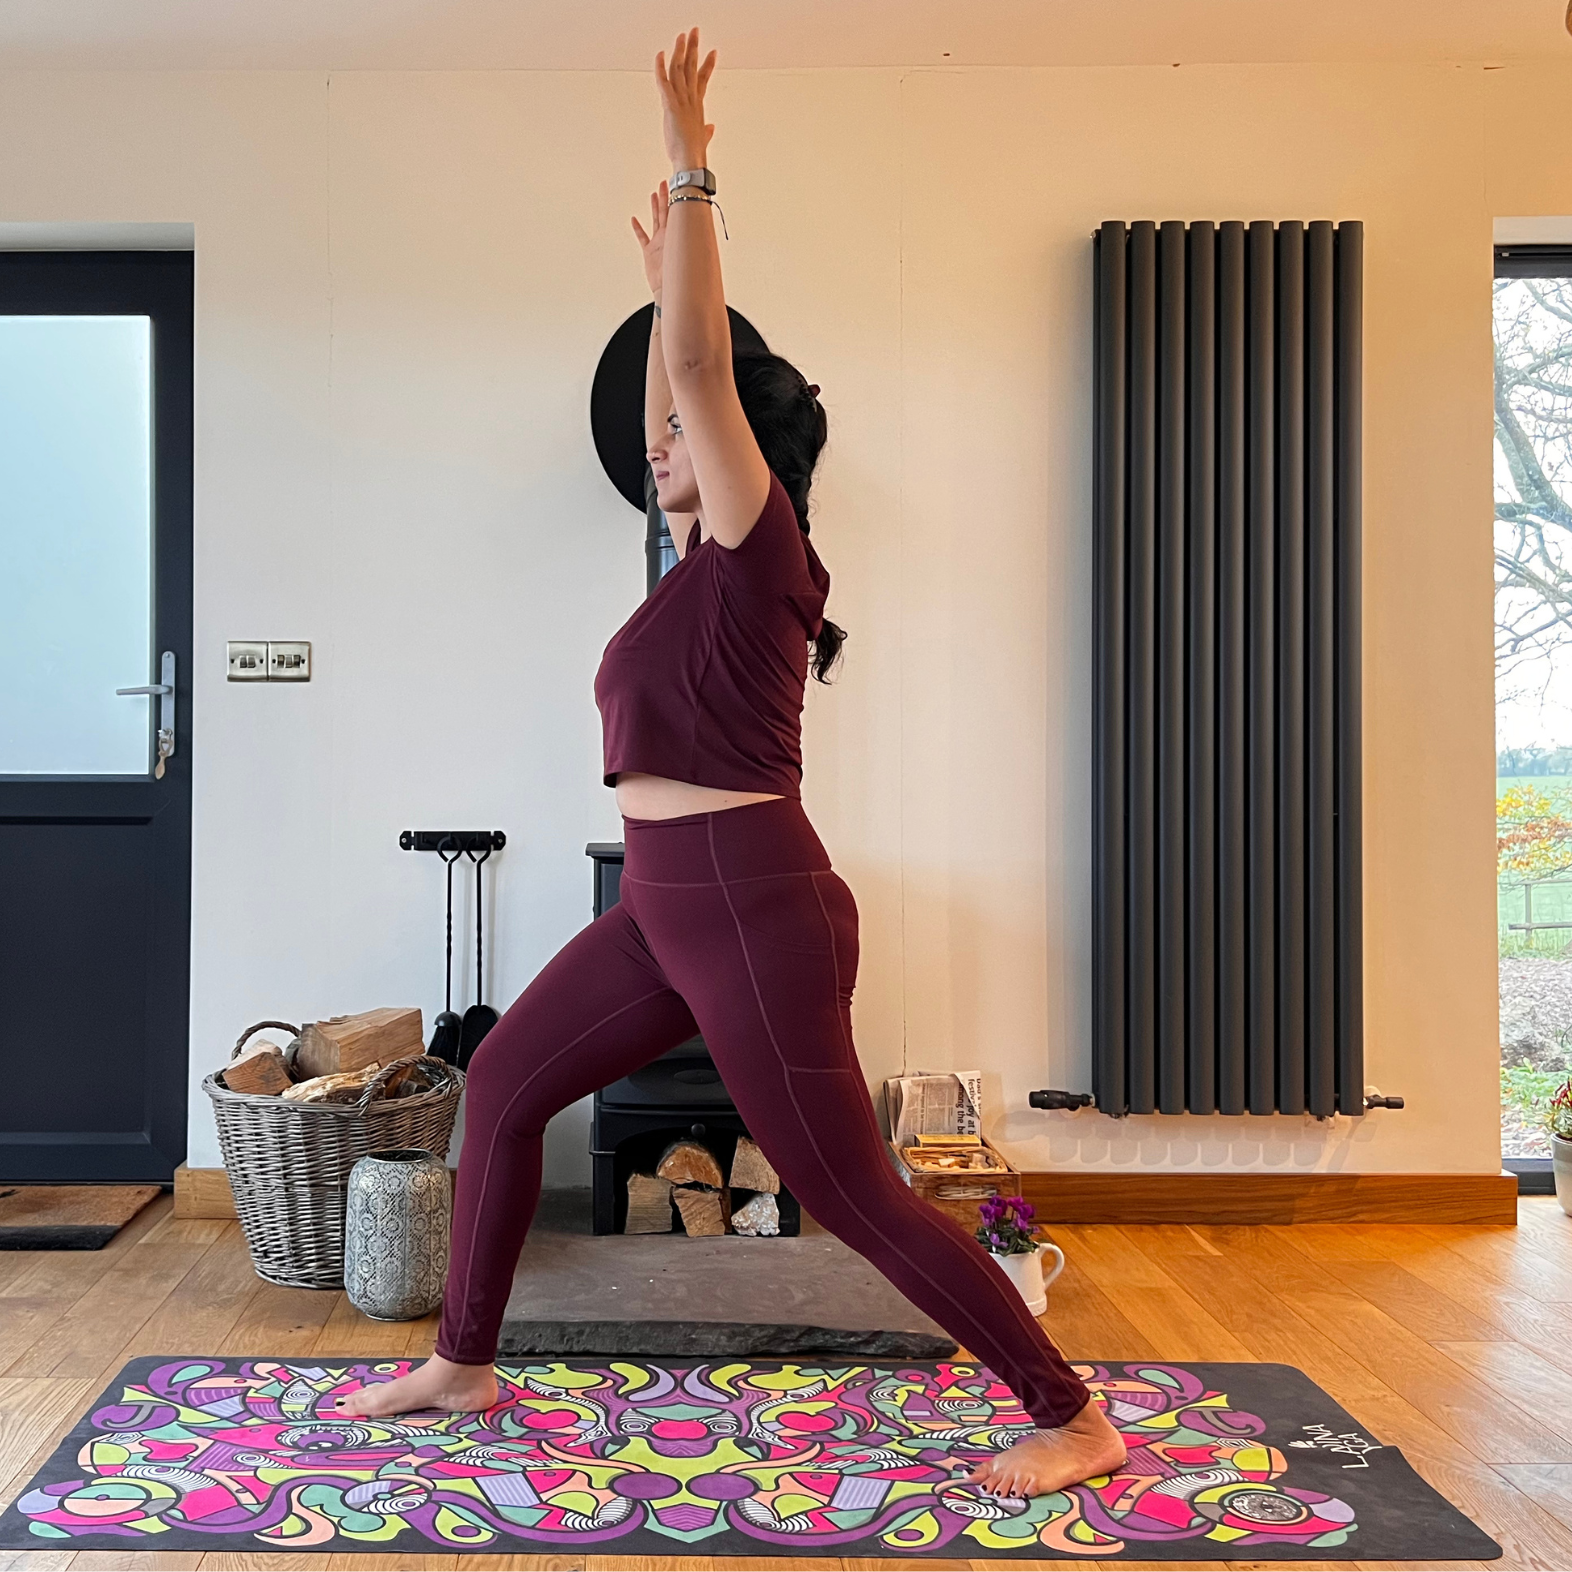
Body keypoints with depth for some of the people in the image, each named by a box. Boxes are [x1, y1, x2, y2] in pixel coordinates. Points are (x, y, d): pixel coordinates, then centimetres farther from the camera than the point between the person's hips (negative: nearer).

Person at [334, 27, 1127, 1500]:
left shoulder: (758, 549, -9)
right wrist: (668, 281, 32)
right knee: (503, 1079, 15)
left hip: (751, 906, -10)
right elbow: (673, 409, 28)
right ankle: (462, 1363, 29)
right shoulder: (709, 558, 14)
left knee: (853, 1193, -3)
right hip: (668, 904, 10)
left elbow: (705, 369, -16)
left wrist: (689, 173, -11)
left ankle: (1074, 1420, 10)